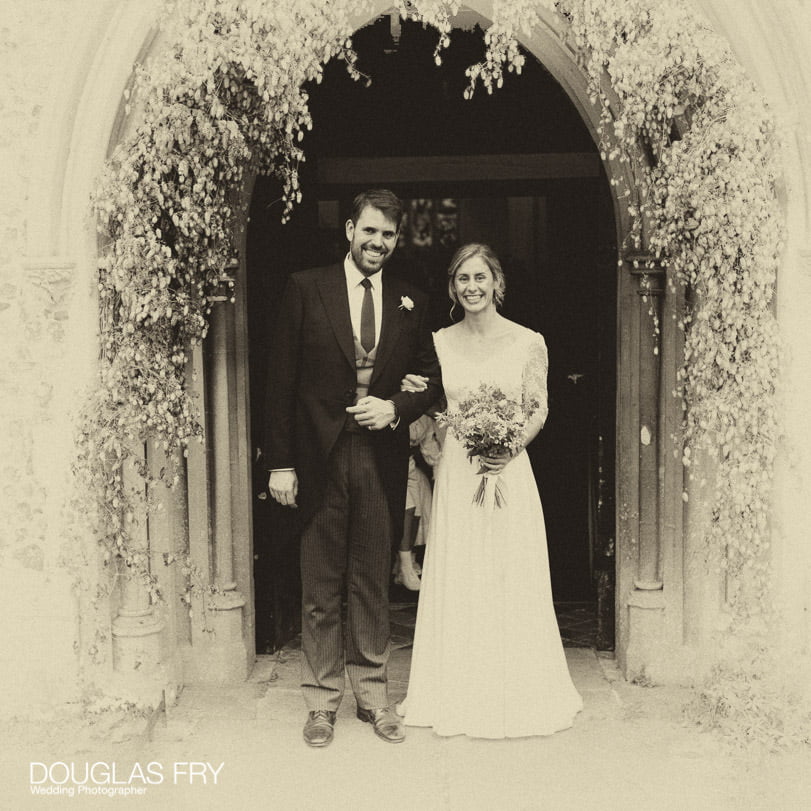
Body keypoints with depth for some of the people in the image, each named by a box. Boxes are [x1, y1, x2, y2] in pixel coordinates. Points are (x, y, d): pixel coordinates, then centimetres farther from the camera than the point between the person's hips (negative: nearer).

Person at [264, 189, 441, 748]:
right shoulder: (306, 289, 1)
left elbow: (432, 377, 14)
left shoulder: (411, 302, 9)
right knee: (321, 590, 6)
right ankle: (322, 701, 20)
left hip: (381, 459, 2)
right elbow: (283, 380, -2)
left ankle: (373, 695, 24)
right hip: (320, 459, -2)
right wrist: (281, 462, -6)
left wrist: (396, 407, -8)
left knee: (374, 585, 11)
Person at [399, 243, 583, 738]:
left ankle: (516, 694, 19)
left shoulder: (527, 342, -1)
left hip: (509, 471, -2)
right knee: (458, 581, 6)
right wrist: (415, 395, -7)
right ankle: (461, 697, 19)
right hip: (456, 473, 2)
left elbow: (539, 410, 2)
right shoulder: (439, 343, 7)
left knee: (513, 580, 3)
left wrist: (511, 447, -15)